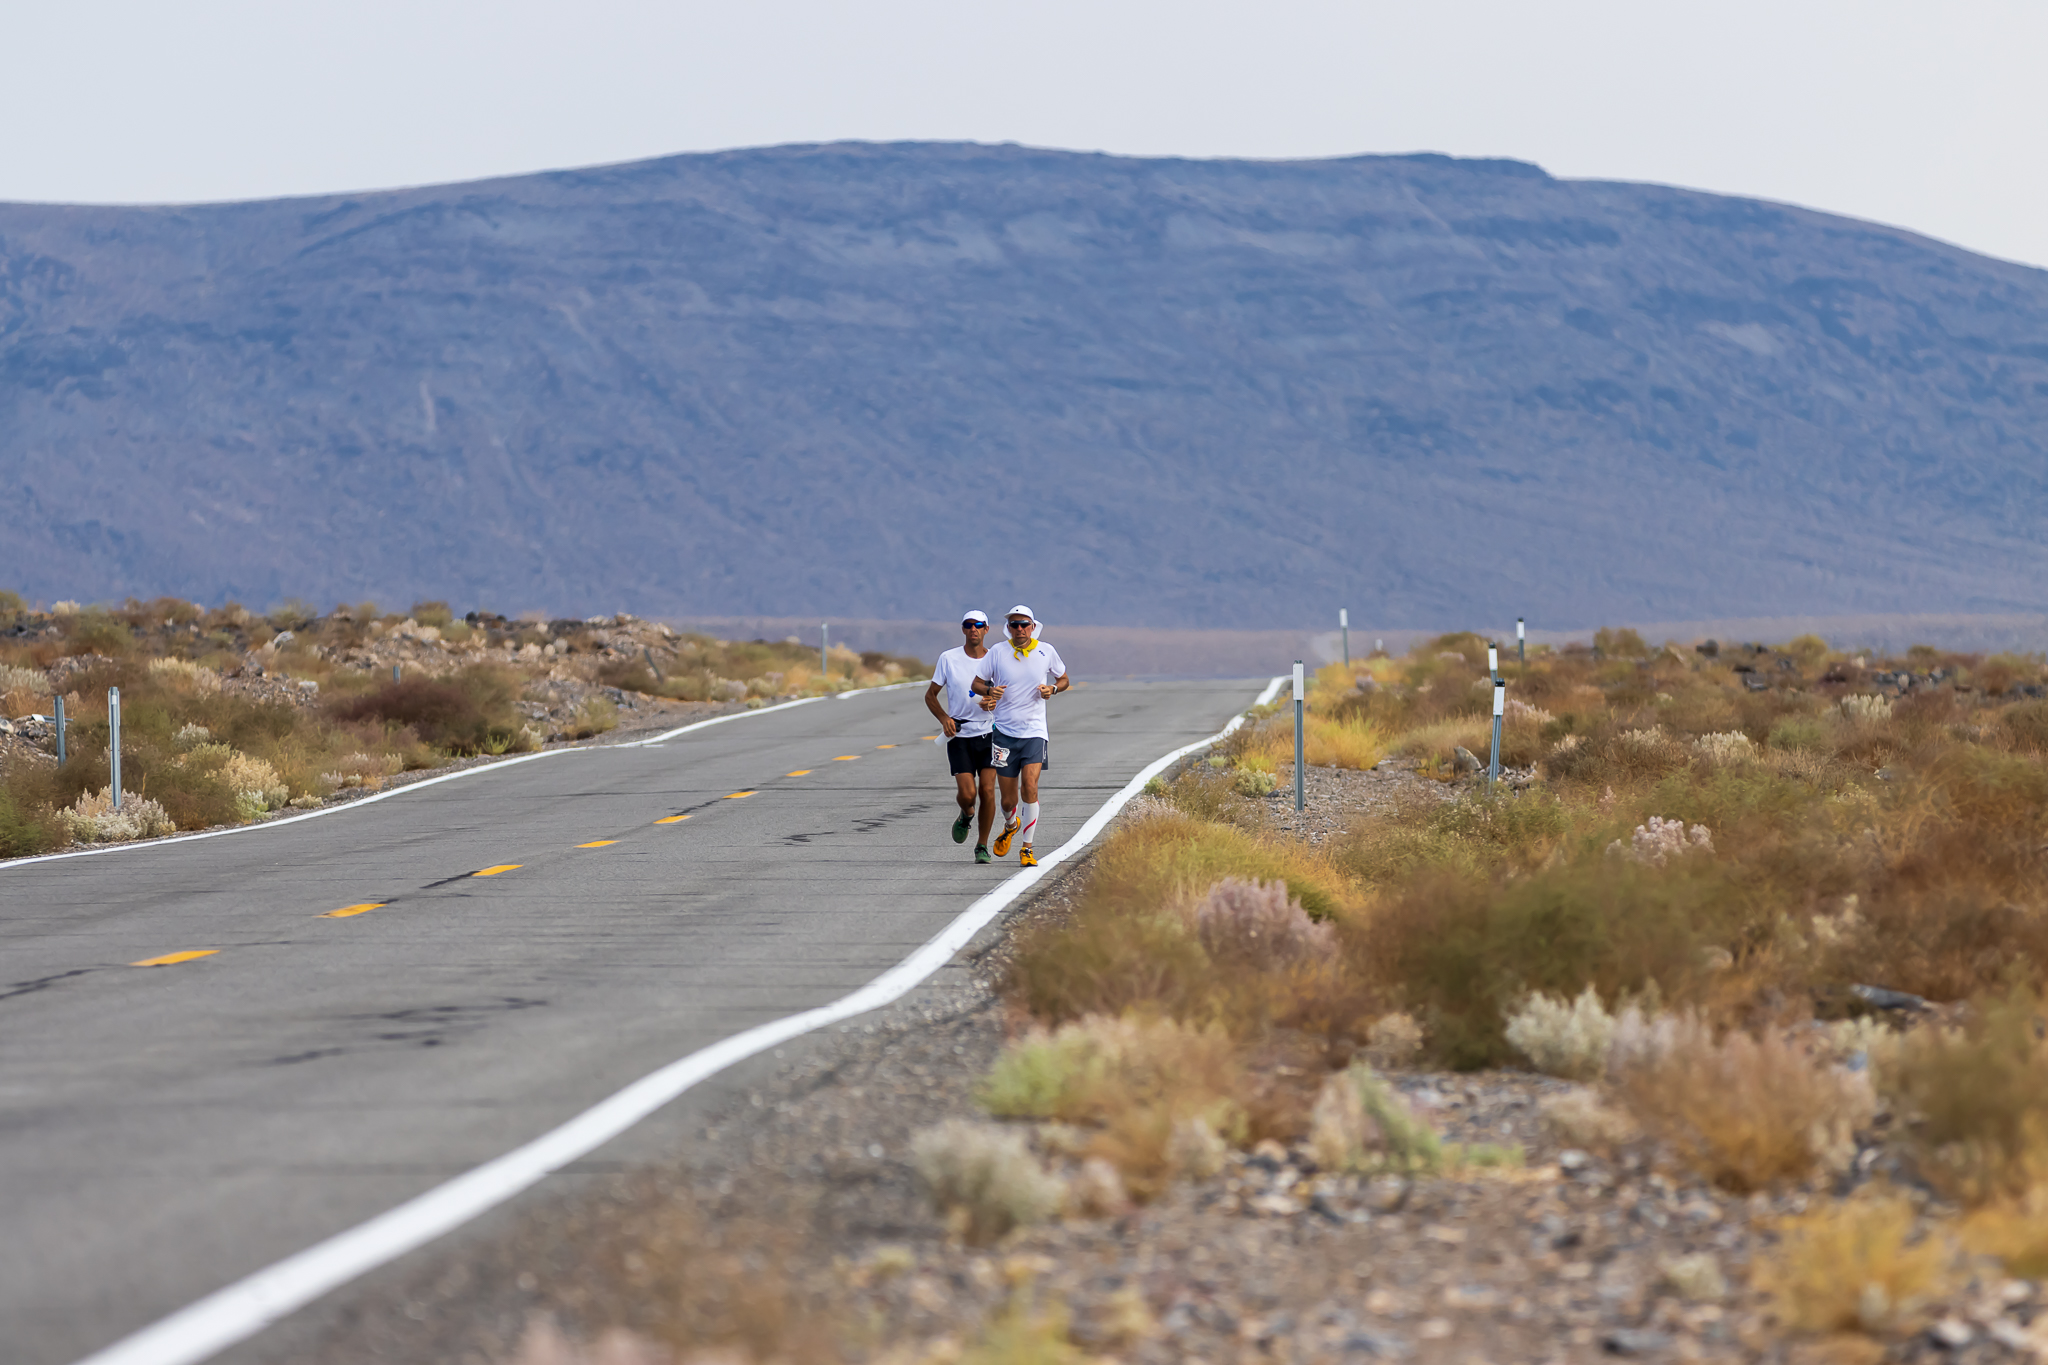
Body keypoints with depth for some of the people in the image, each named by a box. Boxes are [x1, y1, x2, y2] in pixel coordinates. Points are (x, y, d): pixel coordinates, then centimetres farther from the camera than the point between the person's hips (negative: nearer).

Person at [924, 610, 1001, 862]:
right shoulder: (949, 659, -1)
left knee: (987, 790, -9)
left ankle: (983, 846, 7)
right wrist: (944, 718, -12)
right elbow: (930, 695, 6)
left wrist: (995, 703, -14)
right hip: (959, 735, -1)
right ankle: (966, 815, 25)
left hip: (988, 732, 1)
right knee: (967, 793, -11)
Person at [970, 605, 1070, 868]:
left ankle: (1026, 848, -8)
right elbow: (976, 683, 5)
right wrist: (989, 691, -17)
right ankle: (1010, 826, 40)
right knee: (1008, 800, 4)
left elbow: (1063, 680, 15)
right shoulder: (998, 652, -1)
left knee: (1030, 786, -19)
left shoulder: (1046, 651, 1)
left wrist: (1052, 689, -7)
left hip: (1034, 731, -1)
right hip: (1004, 732, 1)